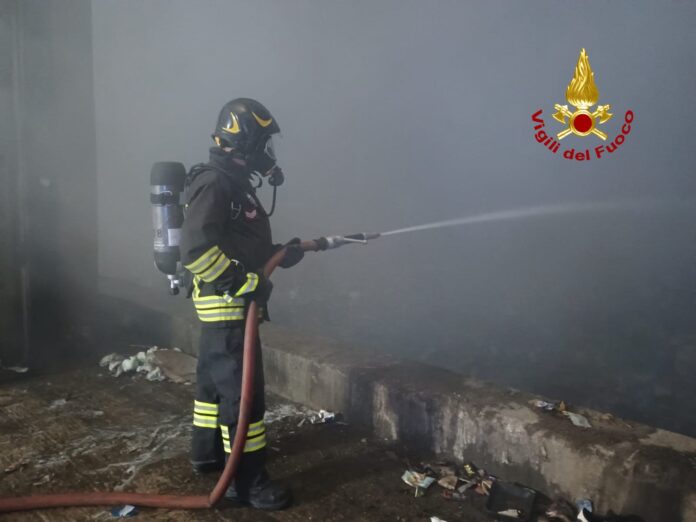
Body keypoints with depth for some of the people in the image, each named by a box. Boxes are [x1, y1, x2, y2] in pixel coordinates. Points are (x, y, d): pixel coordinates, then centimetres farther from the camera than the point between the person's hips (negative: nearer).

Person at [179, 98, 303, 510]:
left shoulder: (234, 183, 14)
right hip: (226, 304, -11)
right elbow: (195, 249, -28)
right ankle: (248, 480, 3)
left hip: (226, 303, 11)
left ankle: (208, 453, 36)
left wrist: (284, 253, 6)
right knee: (242, 391, -6)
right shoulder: (214, 184, -19)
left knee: (215, 379, 20)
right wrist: (246, 283, -25)